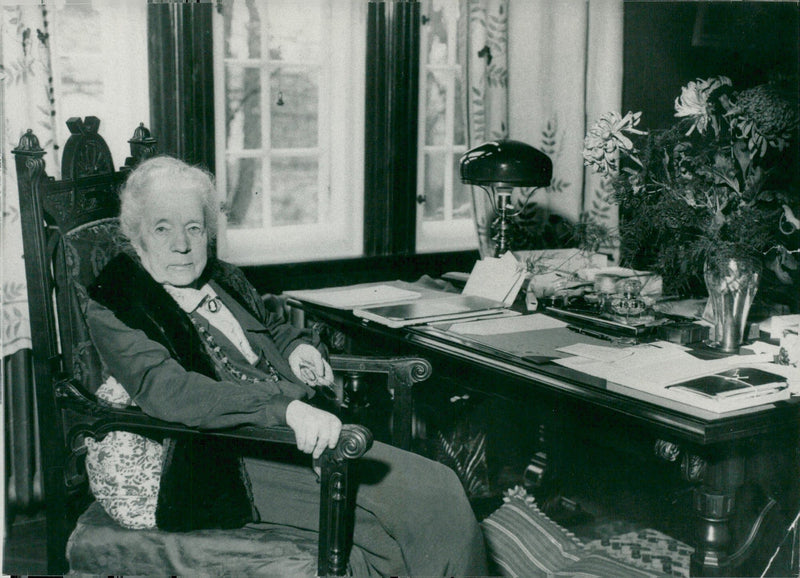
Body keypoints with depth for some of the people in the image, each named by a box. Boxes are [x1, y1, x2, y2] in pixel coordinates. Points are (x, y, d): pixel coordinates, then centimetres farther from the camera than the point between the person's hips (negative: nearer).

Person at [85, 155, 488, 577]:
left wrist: (295, 346, 11)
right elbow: (168, 391, -21)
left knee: (439, 489, -12)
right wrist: (286, 408, -32)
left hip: (309, 429, 7)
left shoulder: (221, 277, 18)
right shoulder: (112, 308, -4)